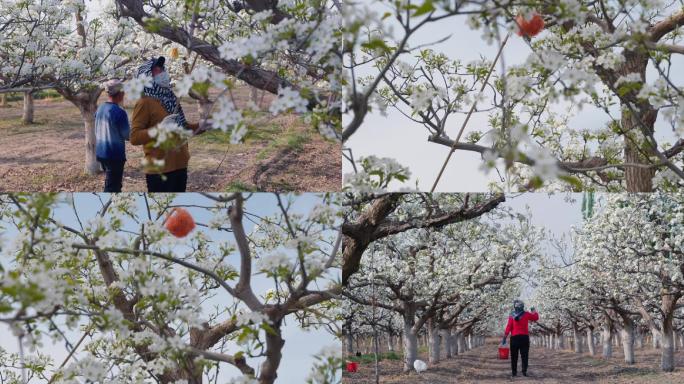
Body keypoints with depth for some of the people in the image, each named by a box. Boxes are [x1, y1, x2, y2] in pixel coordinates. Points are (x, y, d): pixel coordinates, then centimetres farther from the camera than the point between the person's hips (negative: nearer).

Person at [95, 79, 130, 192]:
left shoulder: (100, 109, 4)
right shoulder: (119, 112, -20)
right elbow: (127, 135, -12)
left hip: (101, 153, 8)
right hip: (115, 155, -8)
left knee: (113, 184, 22)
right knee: (112, 188, -2)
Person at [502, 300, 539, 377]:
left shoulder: (512, 316, -1)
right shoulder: (526, 314, 0)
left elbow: (508, 327, -5)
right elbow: (536, 318, 13)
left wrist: (504, 338, -3)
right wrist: (533, 311, 30)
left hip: (514, 337, 0)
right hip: (524, 337, 0)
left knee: (514, 356, 7)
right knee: (524, 355, 2)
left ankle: (514, 372, 5)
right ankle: (524, 371, -5)